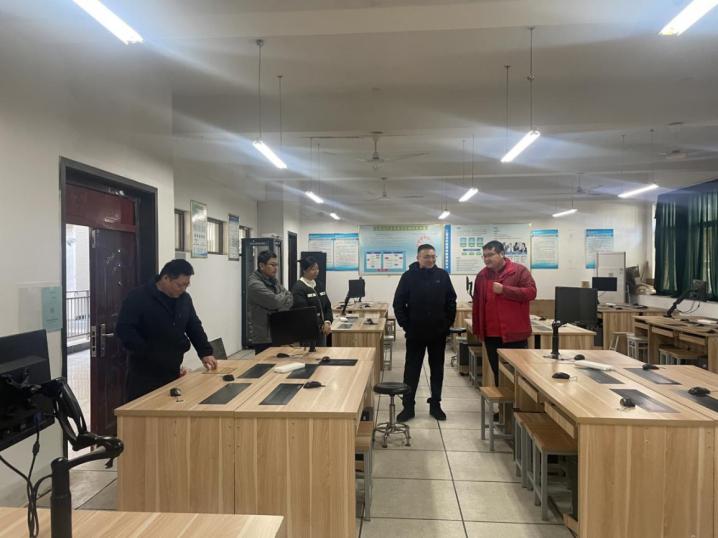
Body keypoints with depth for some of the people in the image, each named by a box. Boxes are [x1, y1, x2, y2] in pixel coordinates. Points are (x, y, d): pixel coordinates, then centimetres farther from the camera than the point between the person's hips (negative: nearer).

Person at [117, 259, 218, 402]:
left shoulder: (184, 299, 6)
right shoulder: (137, 298, -12)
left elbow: (194, 327, 13)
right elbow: (124, 330, -16)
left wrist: (205, 352, 3)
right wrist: (148, 353, -21)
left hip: (173, 371, 6)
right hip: (144, 374, -5)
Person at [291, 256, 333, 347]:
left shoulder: (319, 285, 13)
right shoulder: (298, 288, -11)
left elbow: (327, 306, 14)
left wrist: (328, 322, -3)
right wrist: (321, 325, -15)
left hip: (321, 330, 7)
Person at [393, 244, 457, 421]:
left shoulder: (443, 276, 0)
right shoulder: (408, 276, -4)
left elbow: (451, 302, 6)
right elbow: (398, 303, -3)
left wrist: (448, 324, 1)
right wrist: (406, 325, -6)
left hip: (439, 333, 2)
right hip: (415, 333, -2)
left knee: (437, 370, 11)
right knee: (411, 370, 5)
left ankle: (435, 405, 25)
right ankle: (408, 407, 16)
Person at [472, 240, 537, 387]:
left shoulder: (519, 270, -3)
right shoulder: (482, 275, 10)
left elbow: (531, 292, -14)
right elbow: (476, 304, 12)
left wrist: (504, 290, -19)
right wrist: (477, 329, 10)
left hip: (515, 333, -4)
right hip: (491, 335, 4)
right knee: (497, 373, 13)